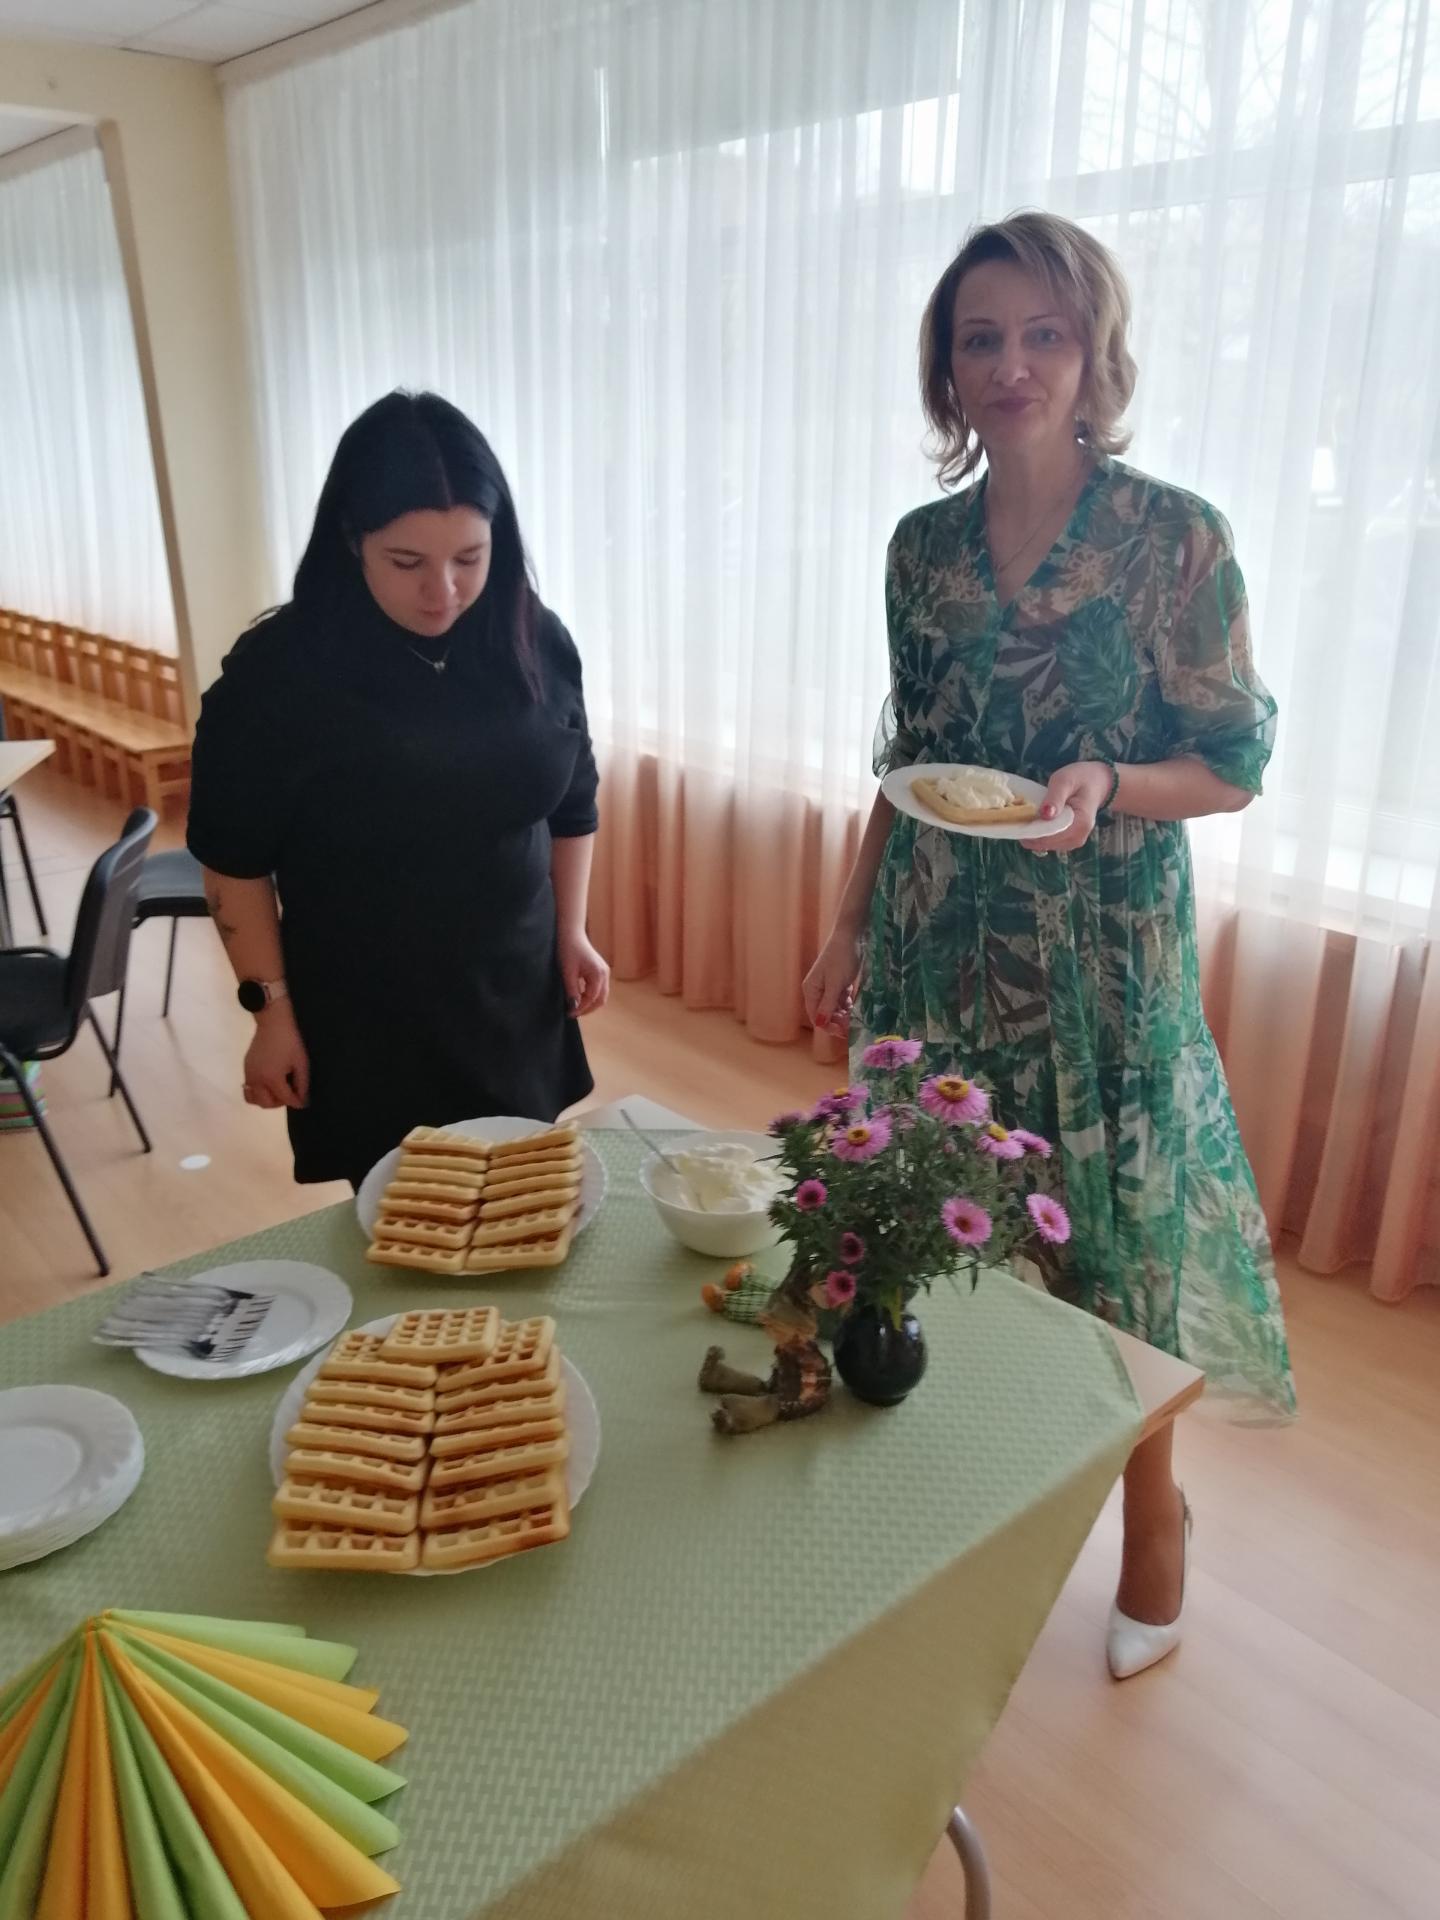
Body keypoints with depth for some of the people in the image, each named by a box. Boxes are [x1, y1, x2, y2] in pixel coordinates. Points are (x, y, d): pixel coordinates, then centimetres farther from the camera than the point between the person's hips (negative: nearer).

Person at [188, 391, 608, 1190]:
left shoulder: (538, 643, -6)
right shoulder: (278, 671, -16)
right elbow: (235, 859, -8)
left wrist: (572, 932, 4)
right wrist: (272, 1009, -9)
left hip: (515, 1006, 4)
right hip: (364, 1028, -3)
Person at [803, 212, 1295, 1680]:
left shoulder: (1174, 540, -9)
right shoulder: (924, 545, 5)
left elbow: (1234, 767, -6)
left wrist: (1105, 786, -25)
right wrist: (852, 926, 10)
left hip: (1101, 953, -4)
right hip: (942, 947, 5)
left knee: (1108, 1232, 6)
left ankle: (1152, 1516, 33)